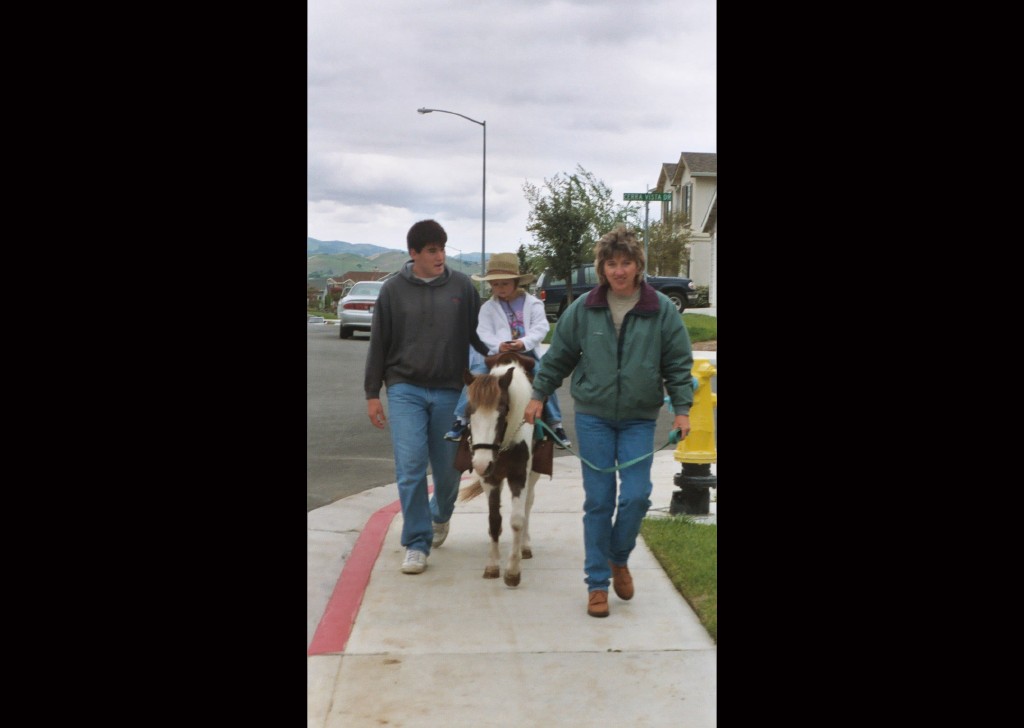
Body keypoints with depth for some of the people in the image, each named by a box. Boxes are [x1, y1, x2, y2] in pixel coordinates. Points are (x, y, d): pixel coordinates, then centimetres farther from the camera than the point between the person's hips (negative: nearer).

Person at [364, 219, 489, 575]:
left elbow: (478, 335, 9)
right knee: (410, 466, -8)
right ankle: (416, 543, 3)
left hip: (449, 391, 1)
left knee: (448, 468, 10)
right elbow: (378, 344, 5)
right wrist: (372, 393, 4)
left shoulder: (462, 286, 2)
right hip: (405, 389, -1)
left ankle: (440, 515, 41)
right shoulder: (393, 289, 1)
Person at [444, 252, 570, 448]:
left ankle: (555, 424, -5)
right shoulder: (488, 307, 8)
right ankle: (462, 420, -16)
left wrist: (524, 342, -23)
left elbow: (541, 328, -4)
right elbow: (484, 333, -2)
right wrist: (498, 345, -23)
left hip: (527, 354, 0)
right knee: (476, 374, -21)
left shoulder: (532, 303, 6)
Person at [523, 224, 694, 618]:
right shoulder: (583, 309, -1)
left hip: (639, 419, 0)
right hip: (593, 416, 0)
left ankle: (619, 559, 24)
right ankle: (597, 583, 14)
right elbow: (558, 356, 9)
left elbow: (678, 364, 2)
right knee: (599, 501, 2)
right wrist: (538, 394, 8)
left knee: (636, 497, -6)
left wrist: (682, 408, -4)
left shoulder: (662, 310, -3)